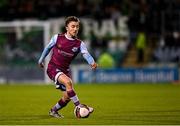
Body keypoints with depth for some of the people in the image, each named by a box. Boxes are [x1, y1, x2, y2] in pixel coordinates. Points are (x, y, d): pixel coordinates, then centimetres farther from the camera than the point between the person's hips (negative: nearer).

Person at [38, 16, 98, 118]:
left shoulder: (79, 44, -6)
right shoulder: (57, 38, -9)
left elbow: (86, 54, -25)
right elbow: (48, 48, 10)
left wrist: (92, 62, -46)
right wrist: (41, 60, 20)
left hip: (65, 70, 4)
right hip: (53, 68, -4)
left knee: (67, 97, 4)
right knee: (68, 82, -32)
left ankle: (53, 111, 31)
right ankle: (79, 106, -26)